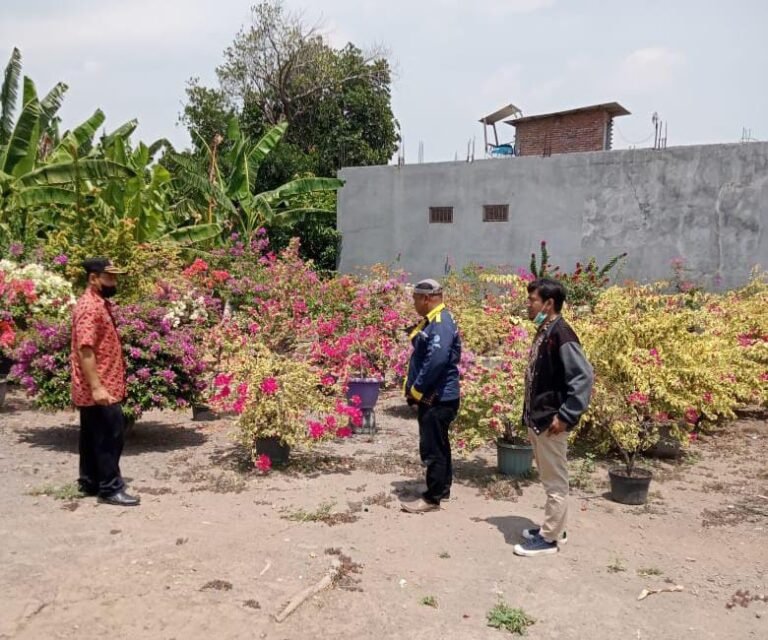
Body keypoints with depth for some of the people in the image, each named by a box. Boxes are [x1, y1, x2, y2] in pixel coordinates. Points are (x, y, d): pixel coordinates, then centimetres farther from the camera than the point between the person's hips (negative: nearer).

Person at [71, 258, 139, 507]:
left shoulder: (99, 304, 15)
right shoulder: (90, 307, -17)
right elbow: (85, 349, -24)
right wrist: (97, 387, -28)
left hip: (102, 386, 10)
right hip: (99, 388, -10)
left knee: (93, 436, 15)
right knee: (110, 436, -6)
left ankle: (90, 482, 24)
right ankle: (110, 489, 0)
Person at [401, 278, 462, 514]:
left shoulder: (441, 323, -20)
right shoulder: (432, 321, 13)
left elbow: (436, 361, -30)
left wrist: (416, 389, -20)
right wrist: (414, 387, 6)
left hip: (438, 398, -11)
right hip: (433, 396, 11)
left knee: (432, 447, -3)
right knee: (438, 445, 19)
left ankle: (432, 498, 6)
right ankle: (442, 489, 31)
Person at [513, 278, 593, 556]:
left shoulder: (561, 334, -19)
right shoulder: (543, 332, 10)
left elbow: (584, 376, -24)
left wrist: (566, 416, -22)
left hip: (551, 421, -10)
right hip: (538, 419, 10)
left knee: (555, 482, 4)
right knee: (549, 480, 19)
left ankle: (548, 538, 13)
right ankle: (552, 528, 32)